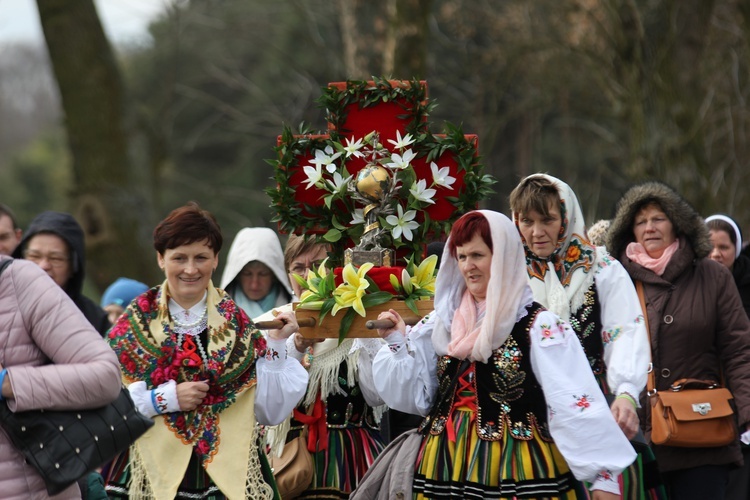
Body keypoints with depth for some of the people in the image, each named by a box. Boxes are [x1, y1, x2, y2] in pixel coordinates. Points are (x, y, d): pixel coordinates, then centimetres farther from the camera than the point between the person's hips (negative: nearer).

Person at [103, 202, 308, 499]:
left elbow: (269, 412, -1)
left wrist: (276, 345, -5)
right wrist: (166, 398, -17)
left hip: (230, 475, 1)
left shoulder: (237, 324, 4)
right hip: (155, 476, -1)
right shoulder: (133, 324, 0)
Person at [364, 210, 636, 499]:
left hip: (517, 469, -5)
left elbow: (575, 402, -15)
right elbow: (415, 397, 12)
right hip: (447, 466, 5)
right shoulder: (443, 322, 7)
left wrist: (603, 475, -20)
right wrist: (397, 342, -1)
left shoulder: (538, 326, -9)